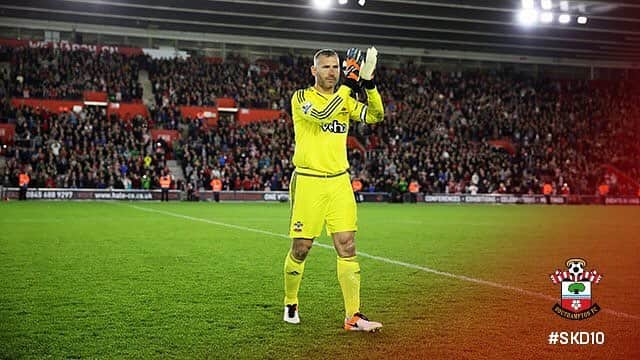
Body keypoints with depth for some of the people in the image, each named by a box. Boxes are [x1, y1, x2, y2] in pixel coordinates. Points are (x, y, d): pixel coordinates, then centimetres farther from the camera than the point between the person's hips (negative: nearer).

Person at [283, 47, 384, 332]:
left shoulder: (345, 99, 14)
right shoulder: (301, 97, -1)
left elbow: (375, 116, -1)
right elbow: (321, 115, -22)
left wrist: (368, 83, -14)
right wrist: (348, 84, -19)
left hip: (339, 182, 4)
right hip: (308, 182, -4)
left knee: (347, 247, -3)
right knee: (300, 248, 2)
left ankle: (353, 316, -2)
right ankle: (290, 305, 24)